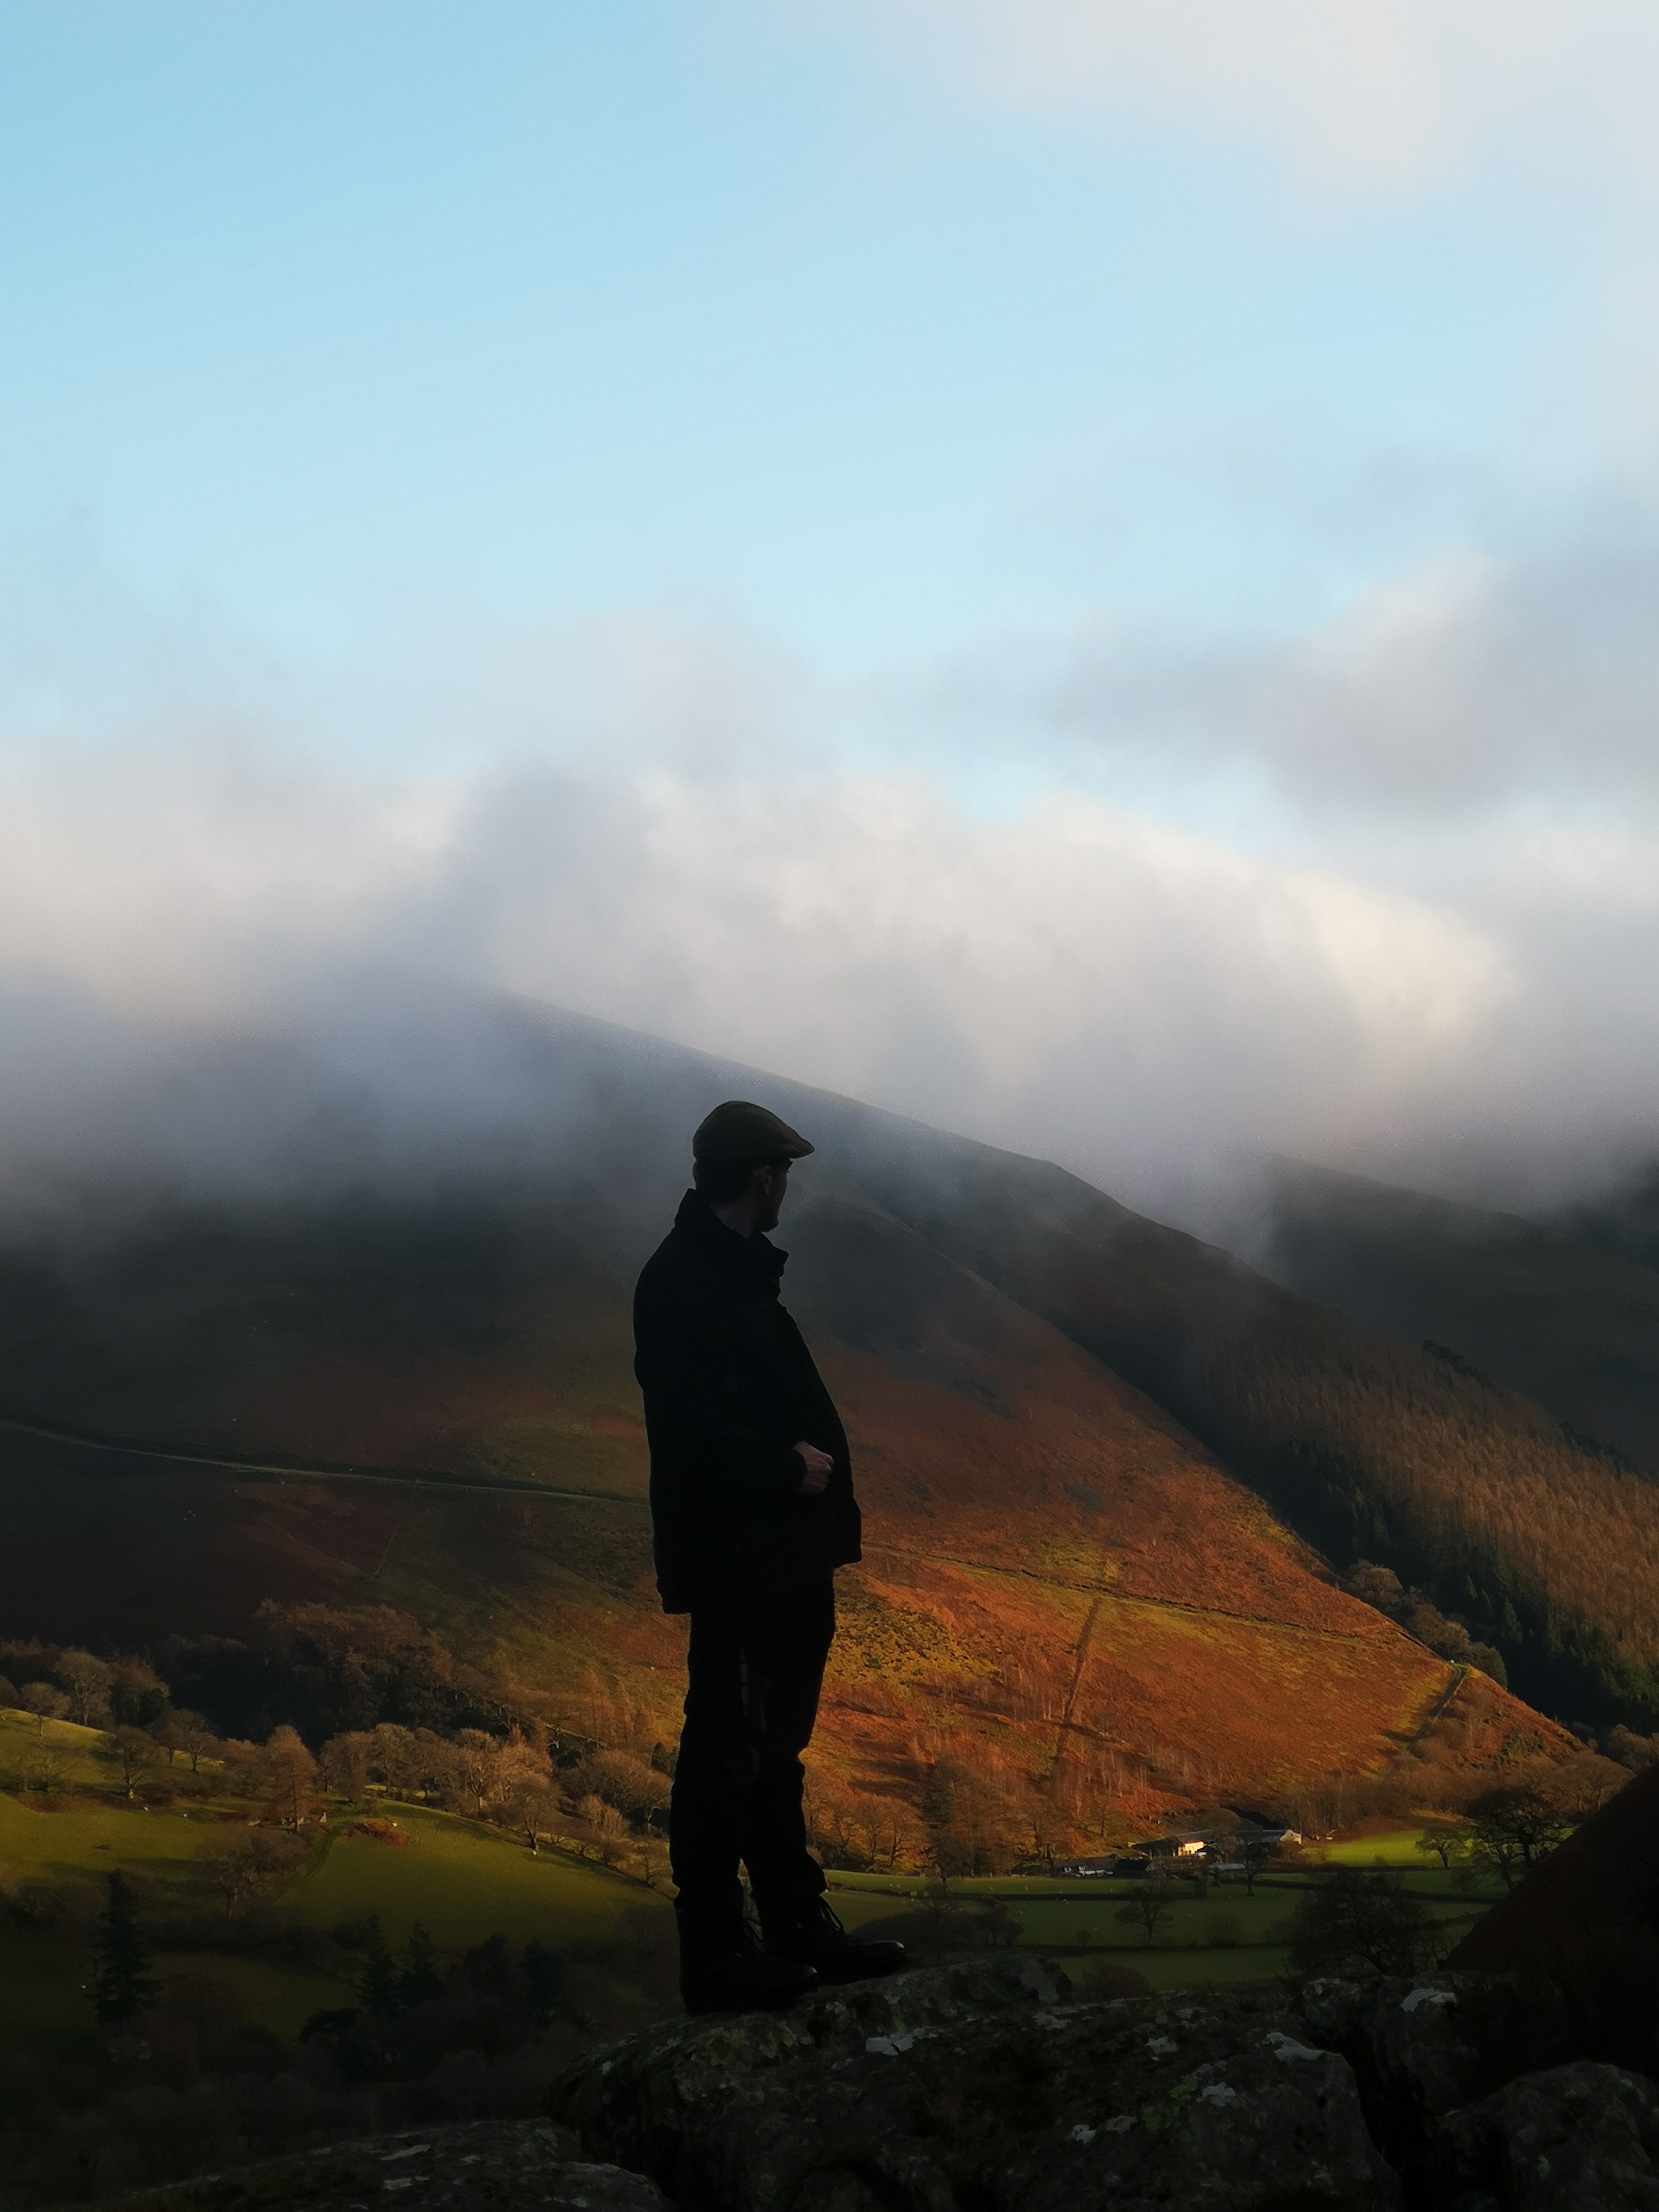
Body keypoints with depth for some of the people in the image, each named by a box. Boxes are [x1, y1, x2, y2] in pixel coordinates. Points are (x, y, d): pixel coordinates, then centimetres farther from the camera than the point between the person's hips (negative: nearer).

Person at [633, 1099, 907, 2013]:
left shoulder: (737, 1270, 15)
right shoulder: (682, 1281, -17)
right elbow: (690, 1427, -25)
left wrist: (810, 1458, 1)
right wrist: (788, 1466, -17)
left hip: (784, 1556, 10)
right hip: (735, 1556, -10)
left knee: (774, 1747, 17)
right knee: (725, 1752, -3)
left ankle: (796, 1924, 28)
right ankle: (715, 1953, 4)